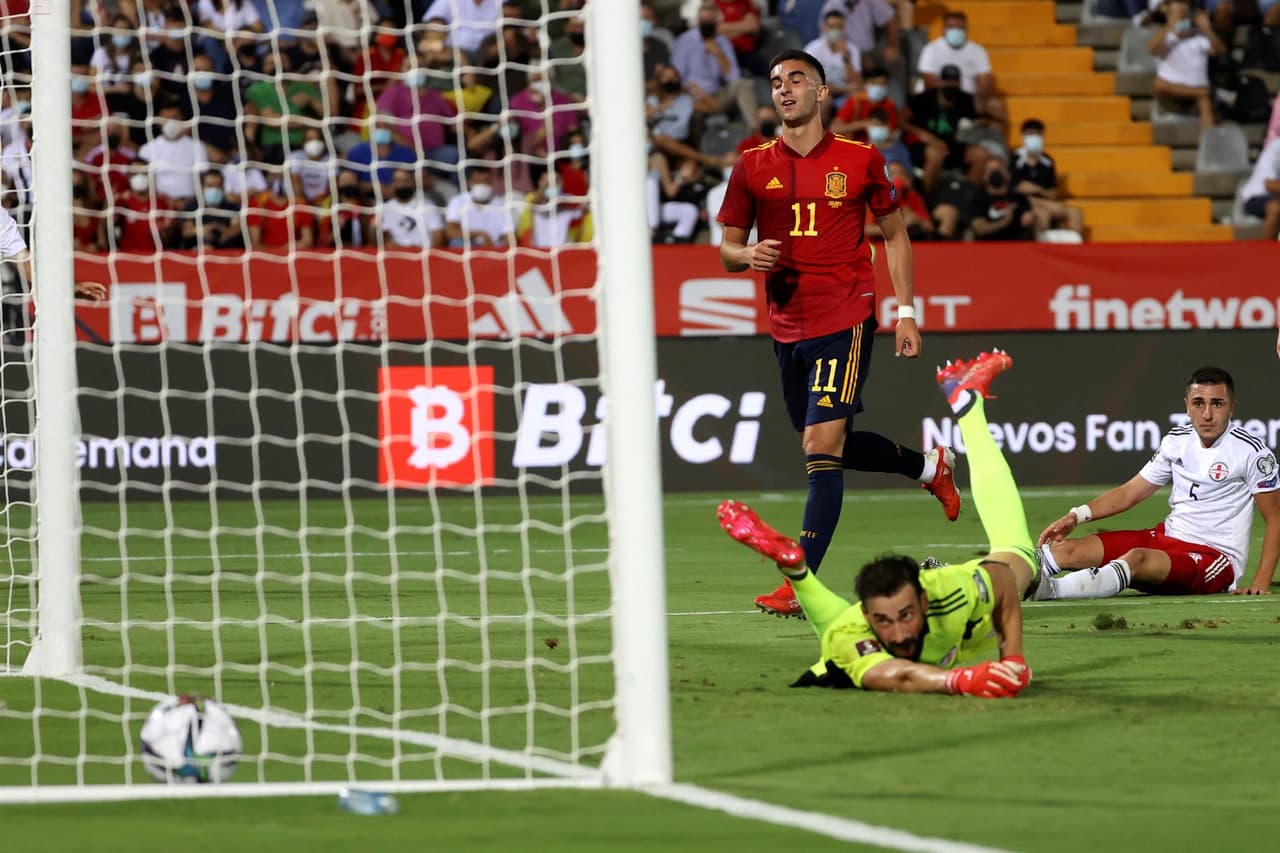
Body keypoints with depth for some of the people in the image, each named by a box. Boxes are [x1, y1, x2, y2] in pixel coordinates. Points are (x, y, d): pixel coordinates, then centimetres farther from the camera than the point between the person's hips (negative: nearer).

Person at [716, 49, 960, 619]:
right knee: (830, 445, 16)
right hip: (787, 328, 5)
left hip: (846, 321, -5)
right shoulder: (753, 167, 5)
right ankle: (929, 466, 44)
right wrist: (749, 256, -13)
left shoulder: (859, 160, -1)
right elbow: (728, 248, 11)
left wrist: (906, 310, 4)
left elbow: (895, 234, 10)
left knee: (821, 447, -15)